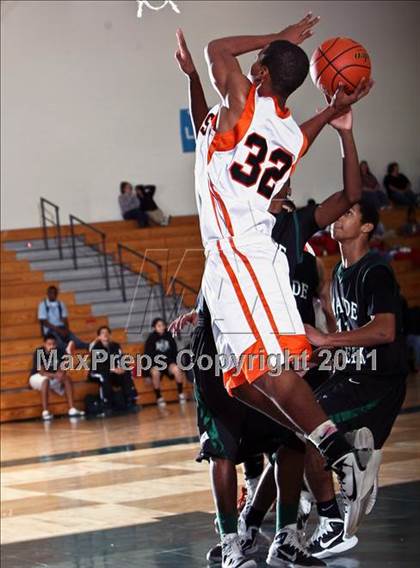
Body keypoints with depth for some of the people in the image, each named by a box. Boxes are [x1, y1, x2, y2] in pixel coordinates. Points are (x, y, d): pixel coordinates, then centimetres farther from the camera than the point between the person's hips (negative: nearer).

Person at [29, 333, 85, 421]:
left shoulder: (59, 352, -10)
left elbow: (62, 369, -9)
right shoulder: (38, 353, -23)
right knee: (46, 380, -37)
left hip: (53, 377, 5)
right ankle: (45, 412, -40)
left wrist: (61, 373, -34)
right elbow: (42, 372, -28)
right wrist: (55, 375, -42)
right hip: (36, 377, -5)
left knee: (67, 378, -19)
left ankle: (72, 409, -23)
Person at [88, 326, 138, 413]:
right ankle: (107, 406, -33)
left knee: (126, 374, -21)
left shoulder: (116, 346, 2)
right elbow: (98, 366, -22)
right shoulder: (95, 348, -14)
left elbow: (121, 361, -2)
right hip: (96, 373, -5)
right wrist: (112, 370, -32)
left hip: (113, 373, 5)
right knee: (104, 376, -37)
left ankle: (130, 402, -22)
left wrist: (122, 368, -26)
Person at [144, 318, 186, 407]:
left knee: (176, 369, -31)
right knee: (155, 373, -35)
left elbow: (174, 352, 12)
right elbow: (148, 355, 0)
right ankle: (159, 397, -22)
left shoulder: (169, 336, 8)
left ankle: (181, 394, -17)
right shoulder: (151, 339, 1)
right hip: (155, 364, -2)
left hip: (169, 362, 2)